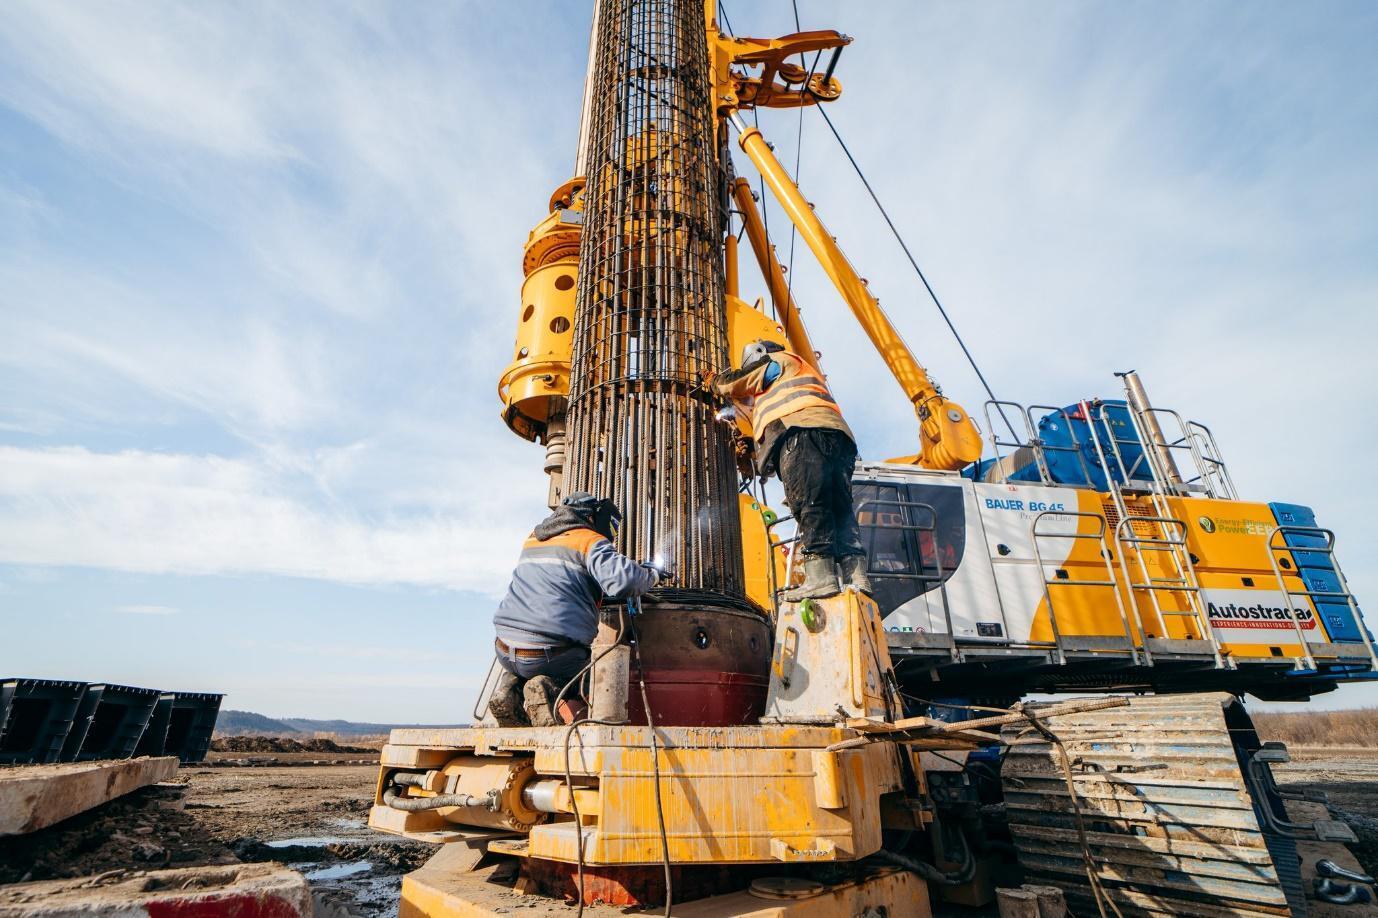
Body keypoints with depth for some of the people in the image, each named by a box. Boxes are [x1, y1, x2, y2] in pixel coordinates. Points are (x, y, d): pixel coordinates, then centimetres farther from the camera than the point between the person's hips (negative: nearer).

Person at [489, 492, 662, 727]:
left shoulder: (532, 540, 19)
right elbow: (622, 579, -20)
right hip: (554, 654, -6)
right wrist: (652, 576, 2)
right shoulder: (589, 541, -3)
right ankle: (549, 688, -7)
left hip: (506, 652, 6)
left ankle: (511, 687, 8)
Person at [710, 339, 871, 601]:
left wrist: (715, 381, 39)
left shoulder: (777, 360, 23)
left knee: (808, 502, -20)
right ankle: (856, 576, -17)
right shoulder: (805, 374, 47)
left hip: (802, 431, -8)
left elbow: (732, 383, 20)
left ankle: (819, 574, -31)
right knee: (840, 508, -5)